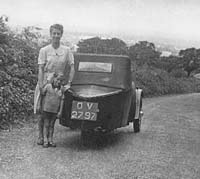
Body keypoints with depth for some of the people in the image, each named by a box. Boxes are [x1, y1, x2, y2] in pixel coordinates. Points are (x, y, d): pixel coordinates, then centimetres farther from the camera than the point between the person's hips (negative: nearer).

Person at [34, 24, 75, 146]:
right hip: (45, 83, -1)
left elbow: (72, 68, 4)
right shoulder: (44, 50, 0)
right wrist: (41, 86, -11)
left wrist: (69, 83, -5)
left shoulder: (67, 51, 3)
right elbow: (40, 69, -3)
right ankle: (41, 136, 15)